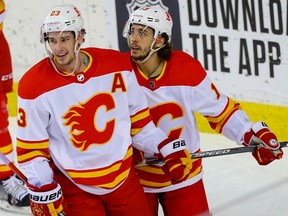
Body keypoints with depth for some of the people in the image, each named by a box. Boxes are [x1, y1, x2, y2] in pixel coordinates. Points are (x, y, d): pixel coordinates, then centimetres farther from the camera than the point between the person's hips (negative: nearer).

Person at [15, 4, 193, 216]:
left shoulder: (117, 65, -6)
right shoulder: (34, 86, -14)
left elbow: (138, 116, 7)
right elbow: (30, 146, -9)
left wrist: (167, 148, 0)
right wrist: (43, 191, -16)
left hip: (123, 177, 3)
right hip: (74, 188, -3)